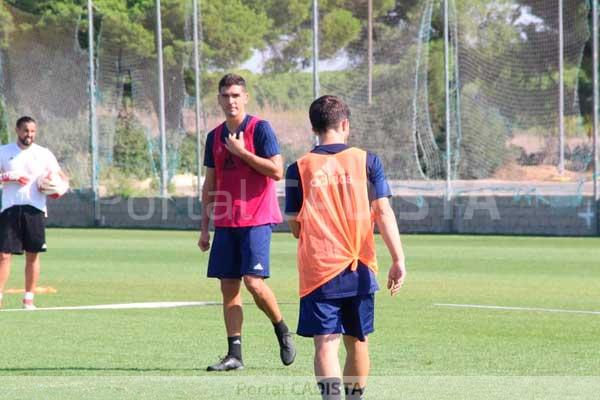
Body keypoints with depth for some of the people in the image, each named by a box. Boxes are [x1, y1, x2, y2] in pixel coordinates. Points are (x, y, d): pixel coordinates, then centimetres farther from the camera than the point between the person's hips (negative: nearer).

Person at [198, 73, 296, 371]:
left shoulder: (260, 129, -5)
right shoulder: (215, 136, 13)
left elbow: (277, 171, -13)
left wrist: (241, 152, -14)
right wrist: (204, 227, 16)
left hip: (256, 220, -6)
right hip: (225, 222, 6)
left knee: (253, 282, -15)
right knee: (229, 287, 2)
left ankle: (282, 331, 9)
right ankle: (234, 355, 4)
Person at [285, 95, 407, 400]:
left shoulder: (299, 169, -1)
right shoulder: (366, 161, 0)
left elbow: (295, 227, 3)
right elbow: (383, 212, -6)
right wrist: (398, 260, -7)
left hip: (318, 271, -2)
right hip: (360, 271, 2)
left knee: (325, 344, -8)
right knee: (357, 341, 17)